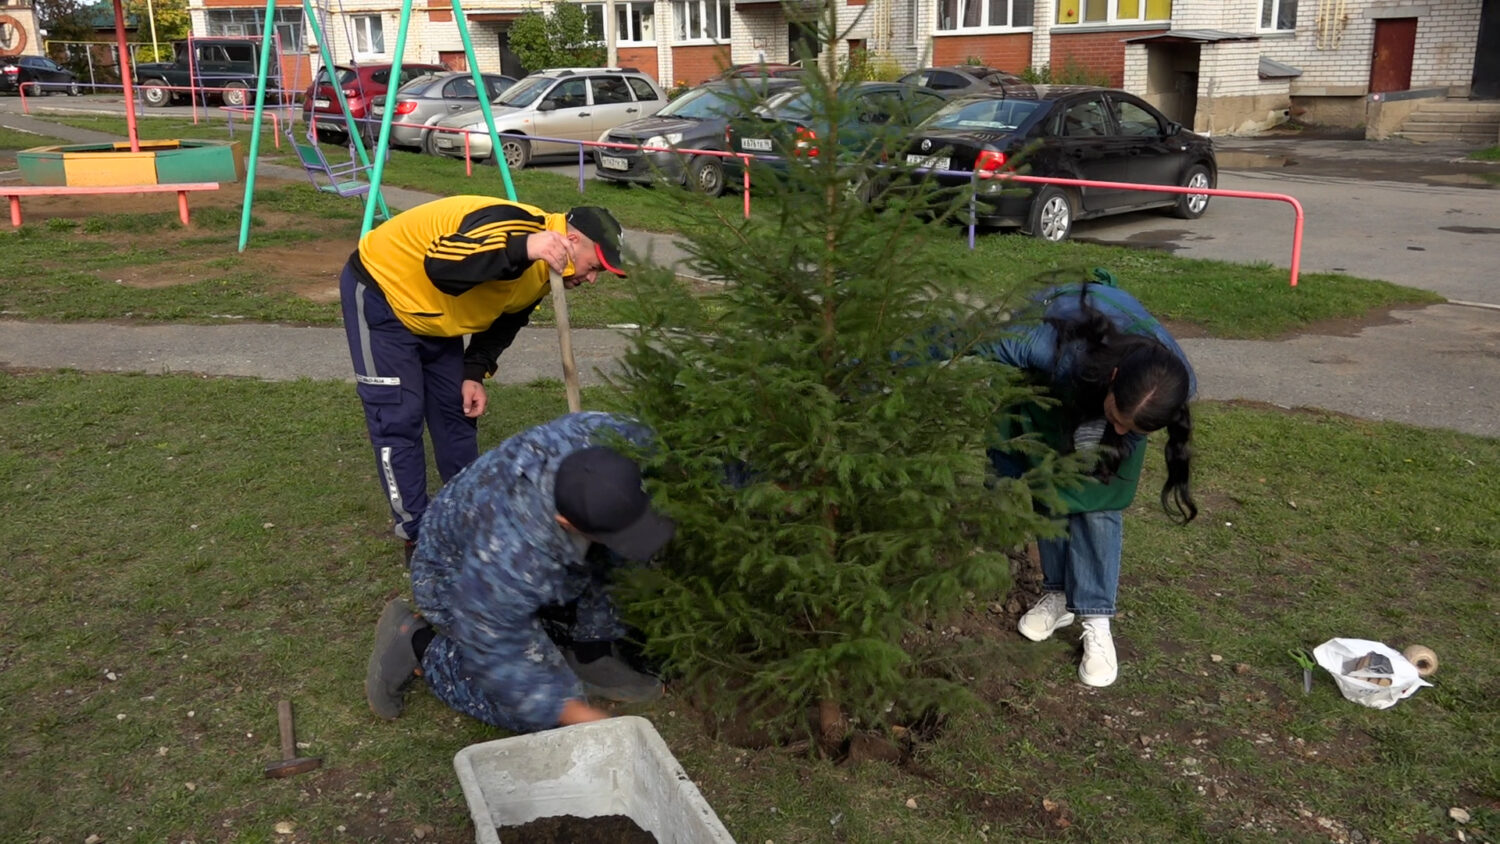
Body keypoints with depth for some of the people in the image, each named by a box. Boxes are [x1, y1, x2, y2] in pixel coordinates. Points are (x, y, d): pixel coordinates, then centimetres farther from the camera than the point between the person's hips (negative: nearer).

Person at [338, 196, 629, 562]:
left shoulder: (543, 271, -4)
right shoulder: (514, 227, -34)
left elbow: (503, 319, 9)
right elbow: (440, 266, -49)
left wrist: (474, 373, -3)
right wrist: (523, 249, -60)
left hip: (430, 313, 9)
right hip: (380, 291, -9)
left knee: (457, 407, 10)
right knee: (398, 418, -8)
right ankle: (417, 537, 2)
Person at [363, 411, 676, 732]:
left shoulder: (610, 439, -32)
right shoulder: (510, 554, -45)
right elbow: (494, 649, -29)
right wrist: (576, 714, -27)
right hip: (457, 577, -6)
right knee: (545, 708, -12)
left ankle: (592, 657, 2)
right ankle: (417, 643, 2)